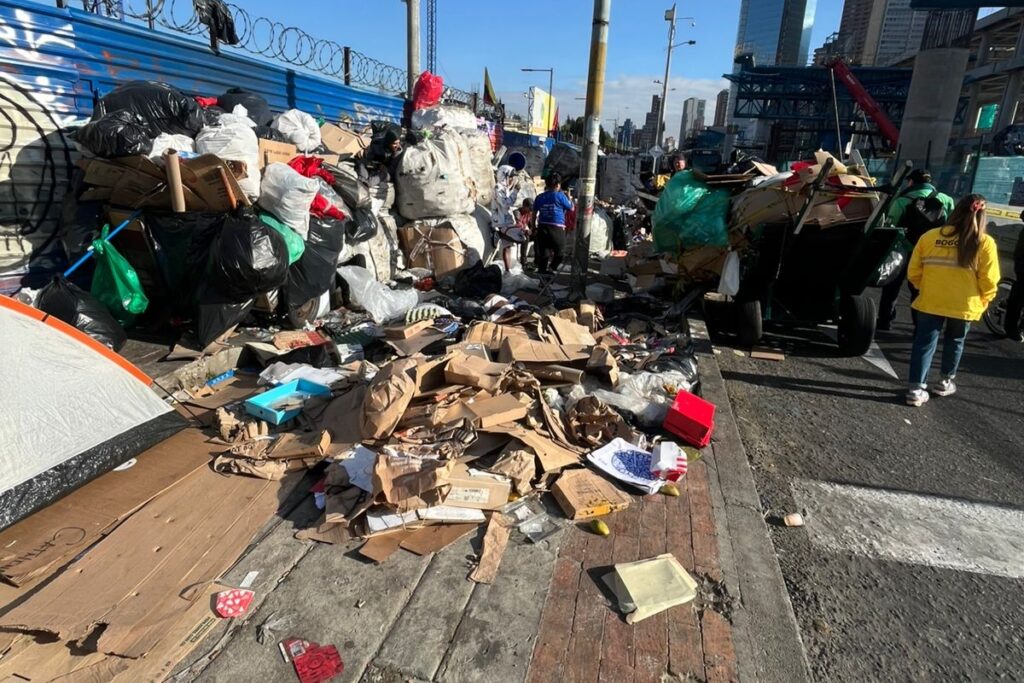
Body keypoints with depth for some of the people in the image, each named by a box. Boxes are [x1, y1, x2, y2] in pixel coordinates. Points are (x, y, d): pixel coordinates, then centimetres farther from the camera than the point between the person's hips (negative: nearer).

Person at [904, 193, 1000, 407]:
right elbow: (989, 281, -6)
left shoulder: (929, 236, -3)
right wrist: (982, 302, 11)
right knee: (955, 342, 20)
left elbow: (913, 272, 0)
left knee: (924, 342, 5)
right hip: (964, 305, 0)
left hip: (930, 302, 0)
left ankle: (916, 389, 1)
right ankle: (946, 382, 32)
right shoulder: (985, 243, -7)